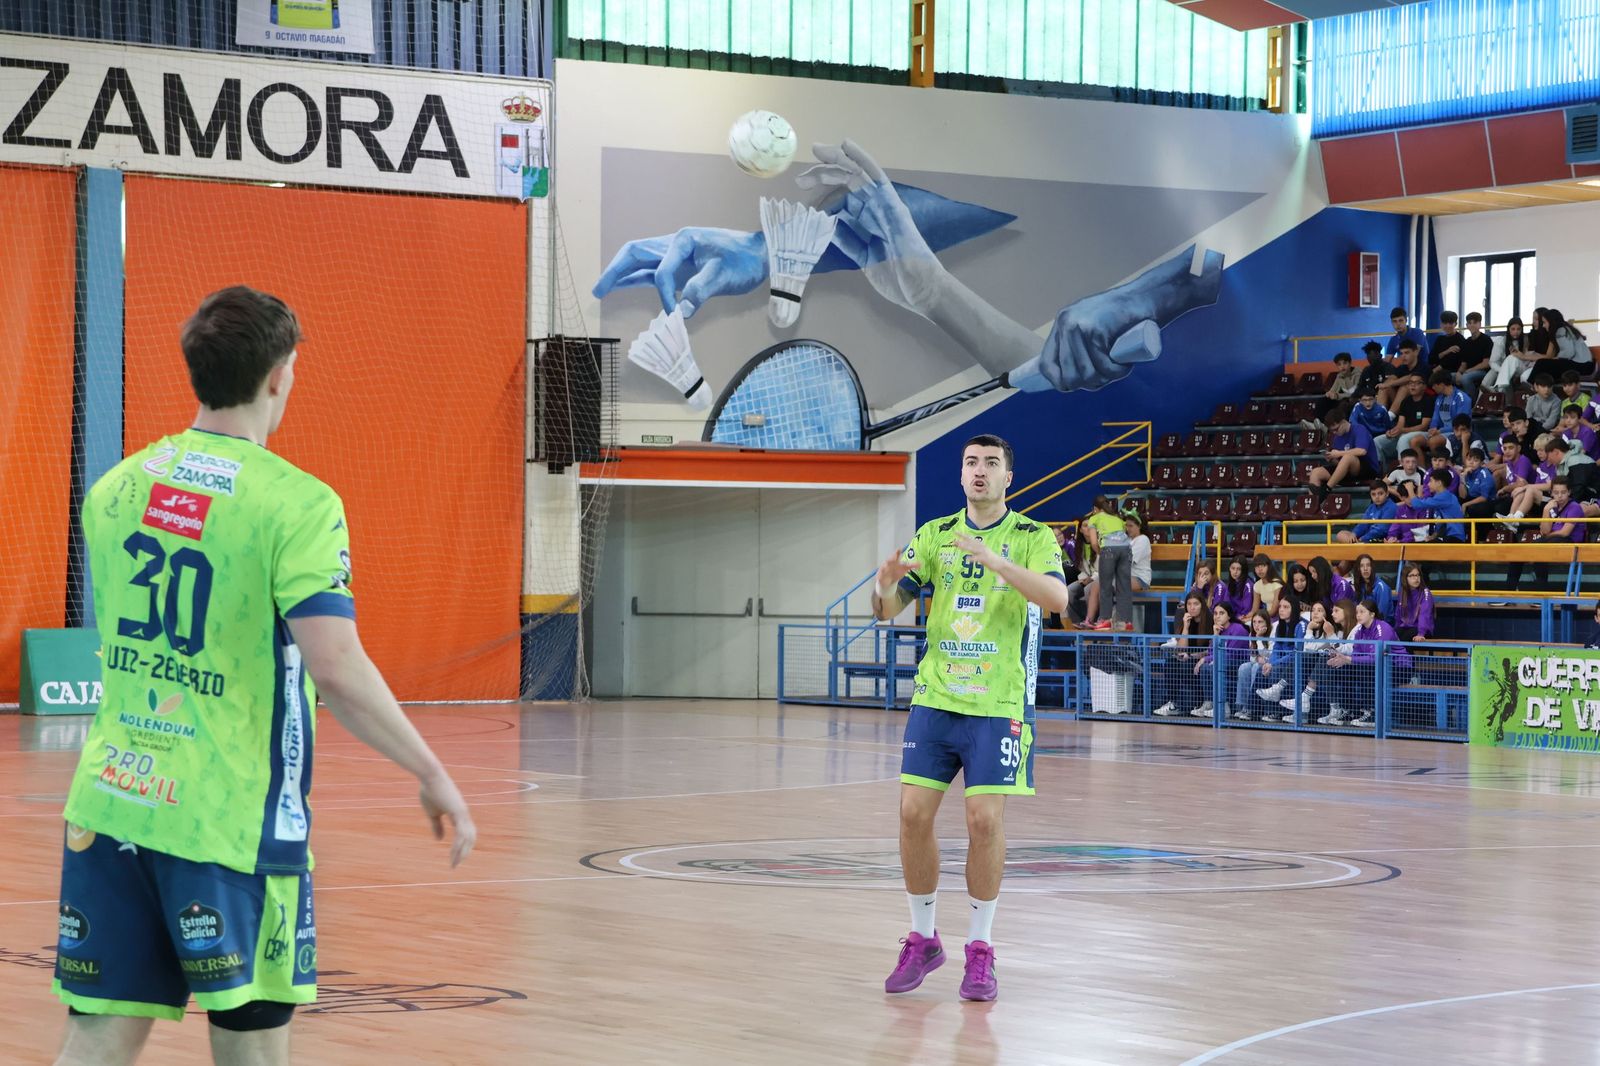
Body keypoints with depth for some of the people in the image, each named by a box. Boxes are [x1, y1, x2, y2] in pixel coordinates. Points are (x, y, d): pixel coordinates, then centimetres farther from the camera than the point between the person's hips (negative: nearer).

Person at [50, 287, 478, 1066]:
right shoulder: (296, 504, -11)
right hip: (228, 822, -5)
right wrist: (433, 776, -11)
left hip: (108, 801, 5)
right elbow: (337, 669, -20)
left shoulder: (113, 490, 7)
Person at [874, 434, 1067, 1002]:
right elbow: (887, 610, 7)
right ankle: (922, 939, 13)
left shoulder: (1032, 538, 0)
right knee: (913, 814, -3)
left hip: (999, 704, -3)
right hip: (935, 699, 3)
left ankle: (980, 950, 4)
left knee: (985, 820, -9)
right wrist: (886, 584, -17)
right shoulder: (933, 535, 10)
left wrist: (994, 559, -30)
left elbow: (1056, 598, -18)